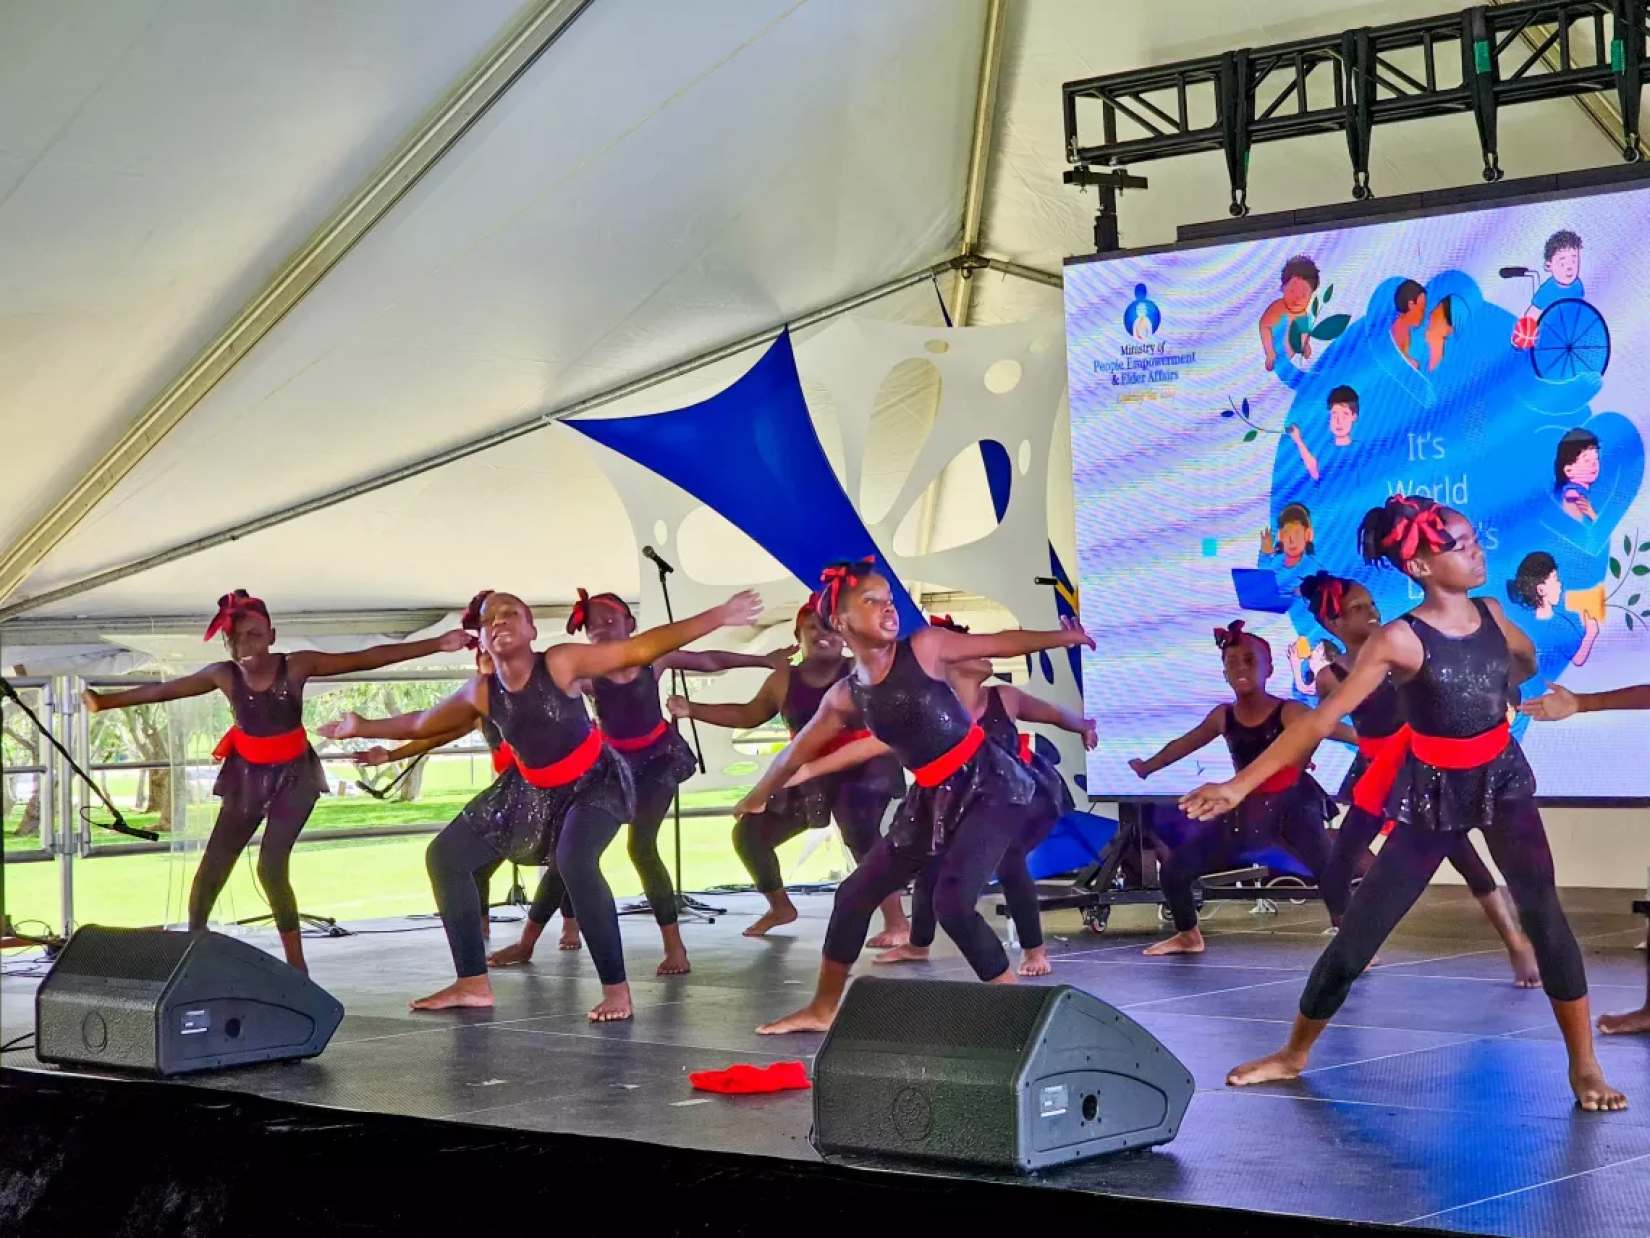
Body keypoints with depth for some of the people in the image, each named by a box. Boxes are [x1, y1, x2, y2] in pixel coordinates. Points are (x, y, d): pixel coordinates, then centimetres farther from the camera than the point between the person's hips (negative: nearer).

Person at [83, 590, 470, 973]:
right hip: (247, 776, 3)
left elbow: (367, 658, -16)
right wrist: (105, 702, 6)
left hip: (293, 776, -3)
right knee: (212, 867, 2)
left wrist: (436, 645, -18)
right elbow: (162, 690, 3)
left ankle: (296, 965, -3)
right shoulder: (224, 675, -9)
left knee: (271, 868, -15)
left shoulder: (297, 666, -15)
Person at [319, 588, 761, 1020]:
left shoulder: (560, 663, -22)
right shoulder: (481, 693, -8)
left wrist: (718, 617, -31)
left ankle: (616, 988, -21)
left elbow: (642, 647, -26)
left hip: (595, 781, -6)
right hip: (532, 789, 6)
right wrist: (363, 728, 5)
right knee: (444, 856, 3)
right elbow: (421, 724, 10)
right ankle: (473, 983, 10)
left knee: (575, 864, -34)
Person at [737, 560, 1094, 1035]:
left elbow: (1000, 643, -4)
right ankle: (822, 1009, 28)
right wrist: (755, 799, 27)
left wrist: (1065, 636, -17)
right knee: (856, 893, 10)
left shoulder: (923, 647, -8)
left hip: (989, 783, -6)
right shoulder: (845, 696, 3)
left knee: (952, 900, -23)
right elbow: (797, 752, 16)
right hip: (933, 799, 6)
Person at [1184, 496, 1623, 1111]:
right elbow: (1320, 719, -23)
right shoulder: (1400, 639, -19)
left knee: (1542, 911, -14)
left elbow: (1529, 659, 22)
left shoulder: (1492, 614, -5)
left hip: (1502, 778, 3)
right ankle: (1293, 1054, 19)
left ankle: (1584, 1064, -3)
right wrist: (1238, 785, -27)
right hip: (1434, 792, -3)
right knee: (1359, 928, 1)